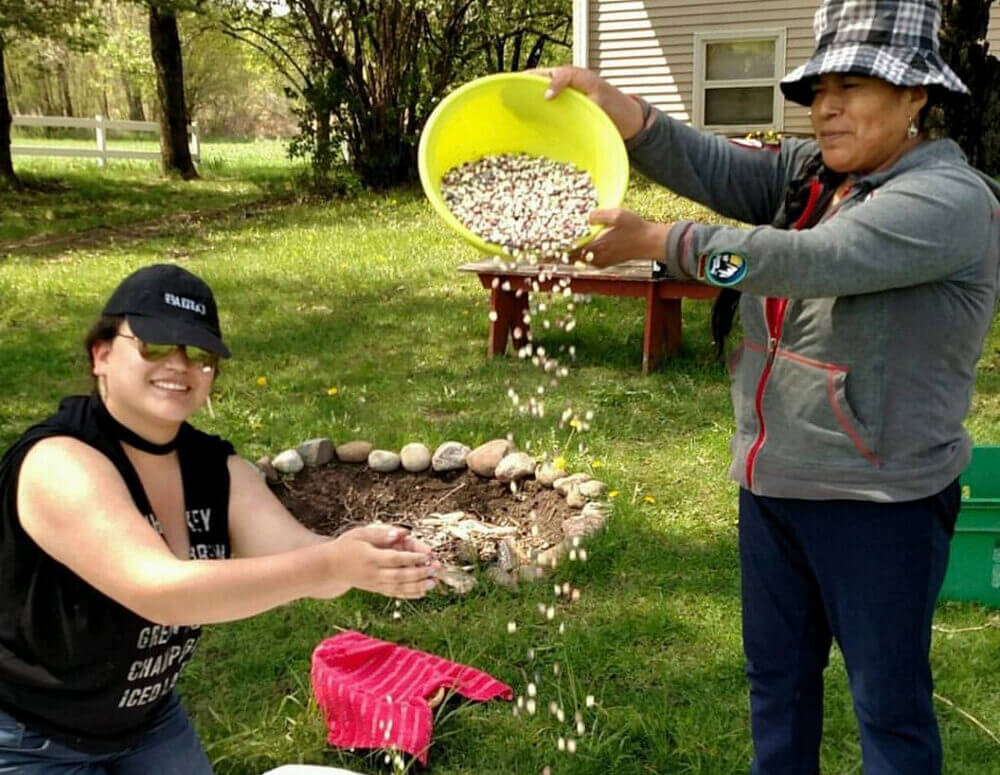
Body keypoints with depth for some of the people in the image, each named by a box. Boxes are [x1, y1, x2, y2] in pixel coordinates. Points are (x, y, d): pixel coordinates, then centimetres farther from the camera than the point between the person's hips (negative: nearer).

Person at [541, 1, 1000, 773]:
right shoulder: (805, 174, 6)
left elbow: (804, 262, -29)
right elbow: (707, 164, -5)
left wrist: (650, 239, -23)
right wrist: (595, 92, -18)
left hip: (878, 501, -7)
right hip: (774, 483, 7)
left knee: (889, 702, 9)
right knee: (777, 674, 22)